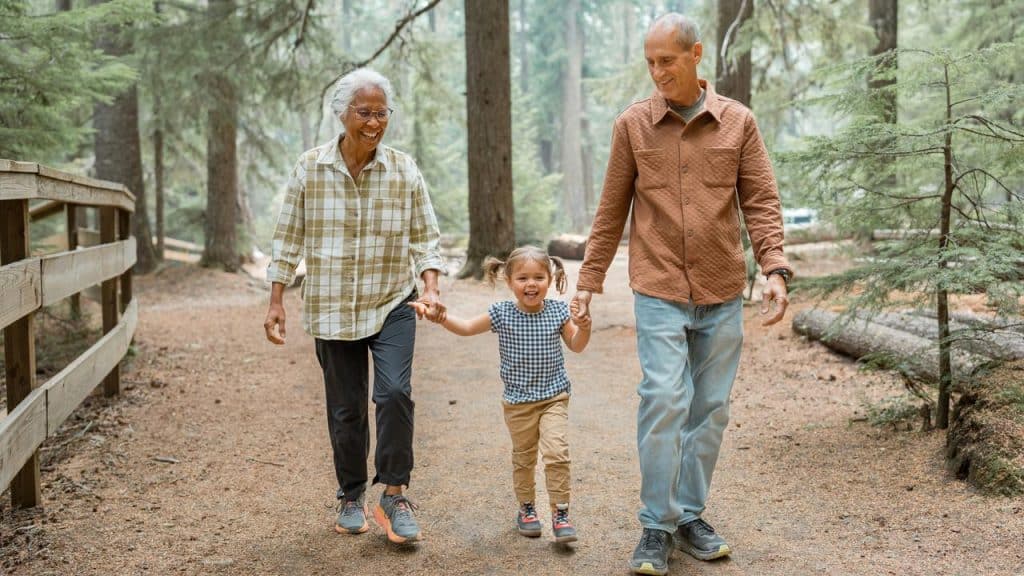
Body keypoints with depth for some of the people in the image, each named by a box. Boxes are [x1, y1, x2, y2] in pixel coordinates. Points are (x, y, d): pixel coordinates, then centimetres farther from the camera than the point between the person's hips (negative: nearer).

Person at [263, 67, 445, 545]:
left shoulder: (404, 170, -2)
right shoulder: (310, 169, -3)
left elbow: (424, 237, 3)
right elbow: (288, 239, 2)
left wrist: (430, 288, -12)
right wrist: (275, 303, 0)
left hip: (392, 304, 0)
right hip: (331, 309, 0)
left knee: (395, 392, -18)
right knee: (345, 409, 8)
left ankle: (394, 494, -4)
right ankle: (351, 496, 26)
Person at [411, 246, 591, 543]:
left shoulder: (558, 312, -5)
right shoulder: (502, 314, -7)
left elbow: (576, 346, 6)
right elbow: (466, 327, -4)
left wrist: (583, 328, -16)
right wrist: (439, 315, -21)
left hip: (553, 397, -1)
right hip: (518, 401, 1)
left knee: (557, 452, -14)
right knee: (523, 457, 14)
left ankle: (560, 513, -3)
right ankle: (526, 508, 33)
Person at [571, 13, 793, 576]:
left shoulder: (738, 122, 3)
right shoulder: (632, 124, 1)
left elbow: (761, 202, 2)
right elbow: (611, 211, 6)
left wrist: (775, 269, -11)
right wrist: (588, 281, 6)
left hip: (723, 295, 2)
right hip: (659, 292, -2)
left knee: (710, 409, 7)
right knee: (664, 400, -11)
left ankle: (690, 514, 22)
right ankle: (657, 527, 0)